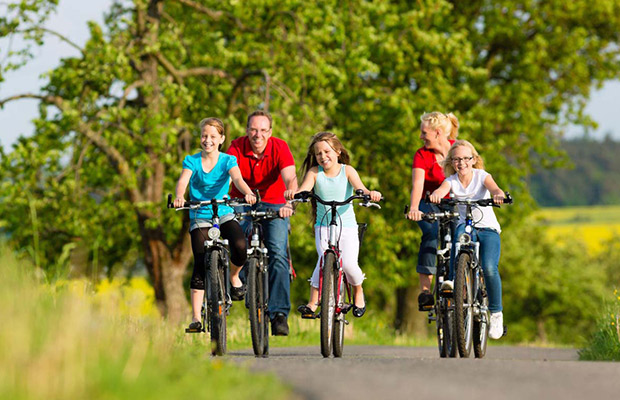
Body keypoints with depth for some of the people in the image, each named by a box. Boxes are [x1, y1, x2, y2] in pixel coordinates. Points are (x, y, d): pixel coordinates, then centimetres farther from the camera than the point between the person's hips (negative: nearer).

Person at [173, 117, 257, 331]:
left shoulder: (228, 160, -1)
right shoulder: (192, 161, -1)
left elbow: (237, 179, -19)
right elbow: (183, 181, -17)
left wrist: (248, 193, -42)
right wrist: (179, 197, -41)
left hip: (225, 214, 0)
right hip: (200, 218, 0)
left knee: (240, 247, -28)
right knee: (200, 265, -10)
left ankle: (234, 277, 6)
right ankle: (196, 317, -6)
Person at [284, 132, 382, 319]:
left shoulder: (347, 170, -1)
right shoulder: (314, 172, 0)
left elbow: (359, 187, -16)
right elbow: (303, 190, -16)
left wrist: (369, 193, -41)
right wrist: (292, 193, -41)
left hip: (347, 226, 0)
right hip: (323, 226, 0)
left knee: (349, 264, -16)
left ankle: (358, 291, 17)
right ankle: (313, 302, -12)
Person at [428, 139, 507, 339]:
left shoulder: (482, 176, -3)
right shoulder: (452, 181, 1)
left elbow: (494, 188, -23)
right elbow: (441, 190, -21)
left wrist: (498, 195, -48)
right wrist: (436, 194, -47)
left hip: (488, 228, -1)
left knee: (489, 268, -24)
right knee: (461, 231, -38)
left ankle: (496, 314, -8)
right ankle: (453, 279, -36)